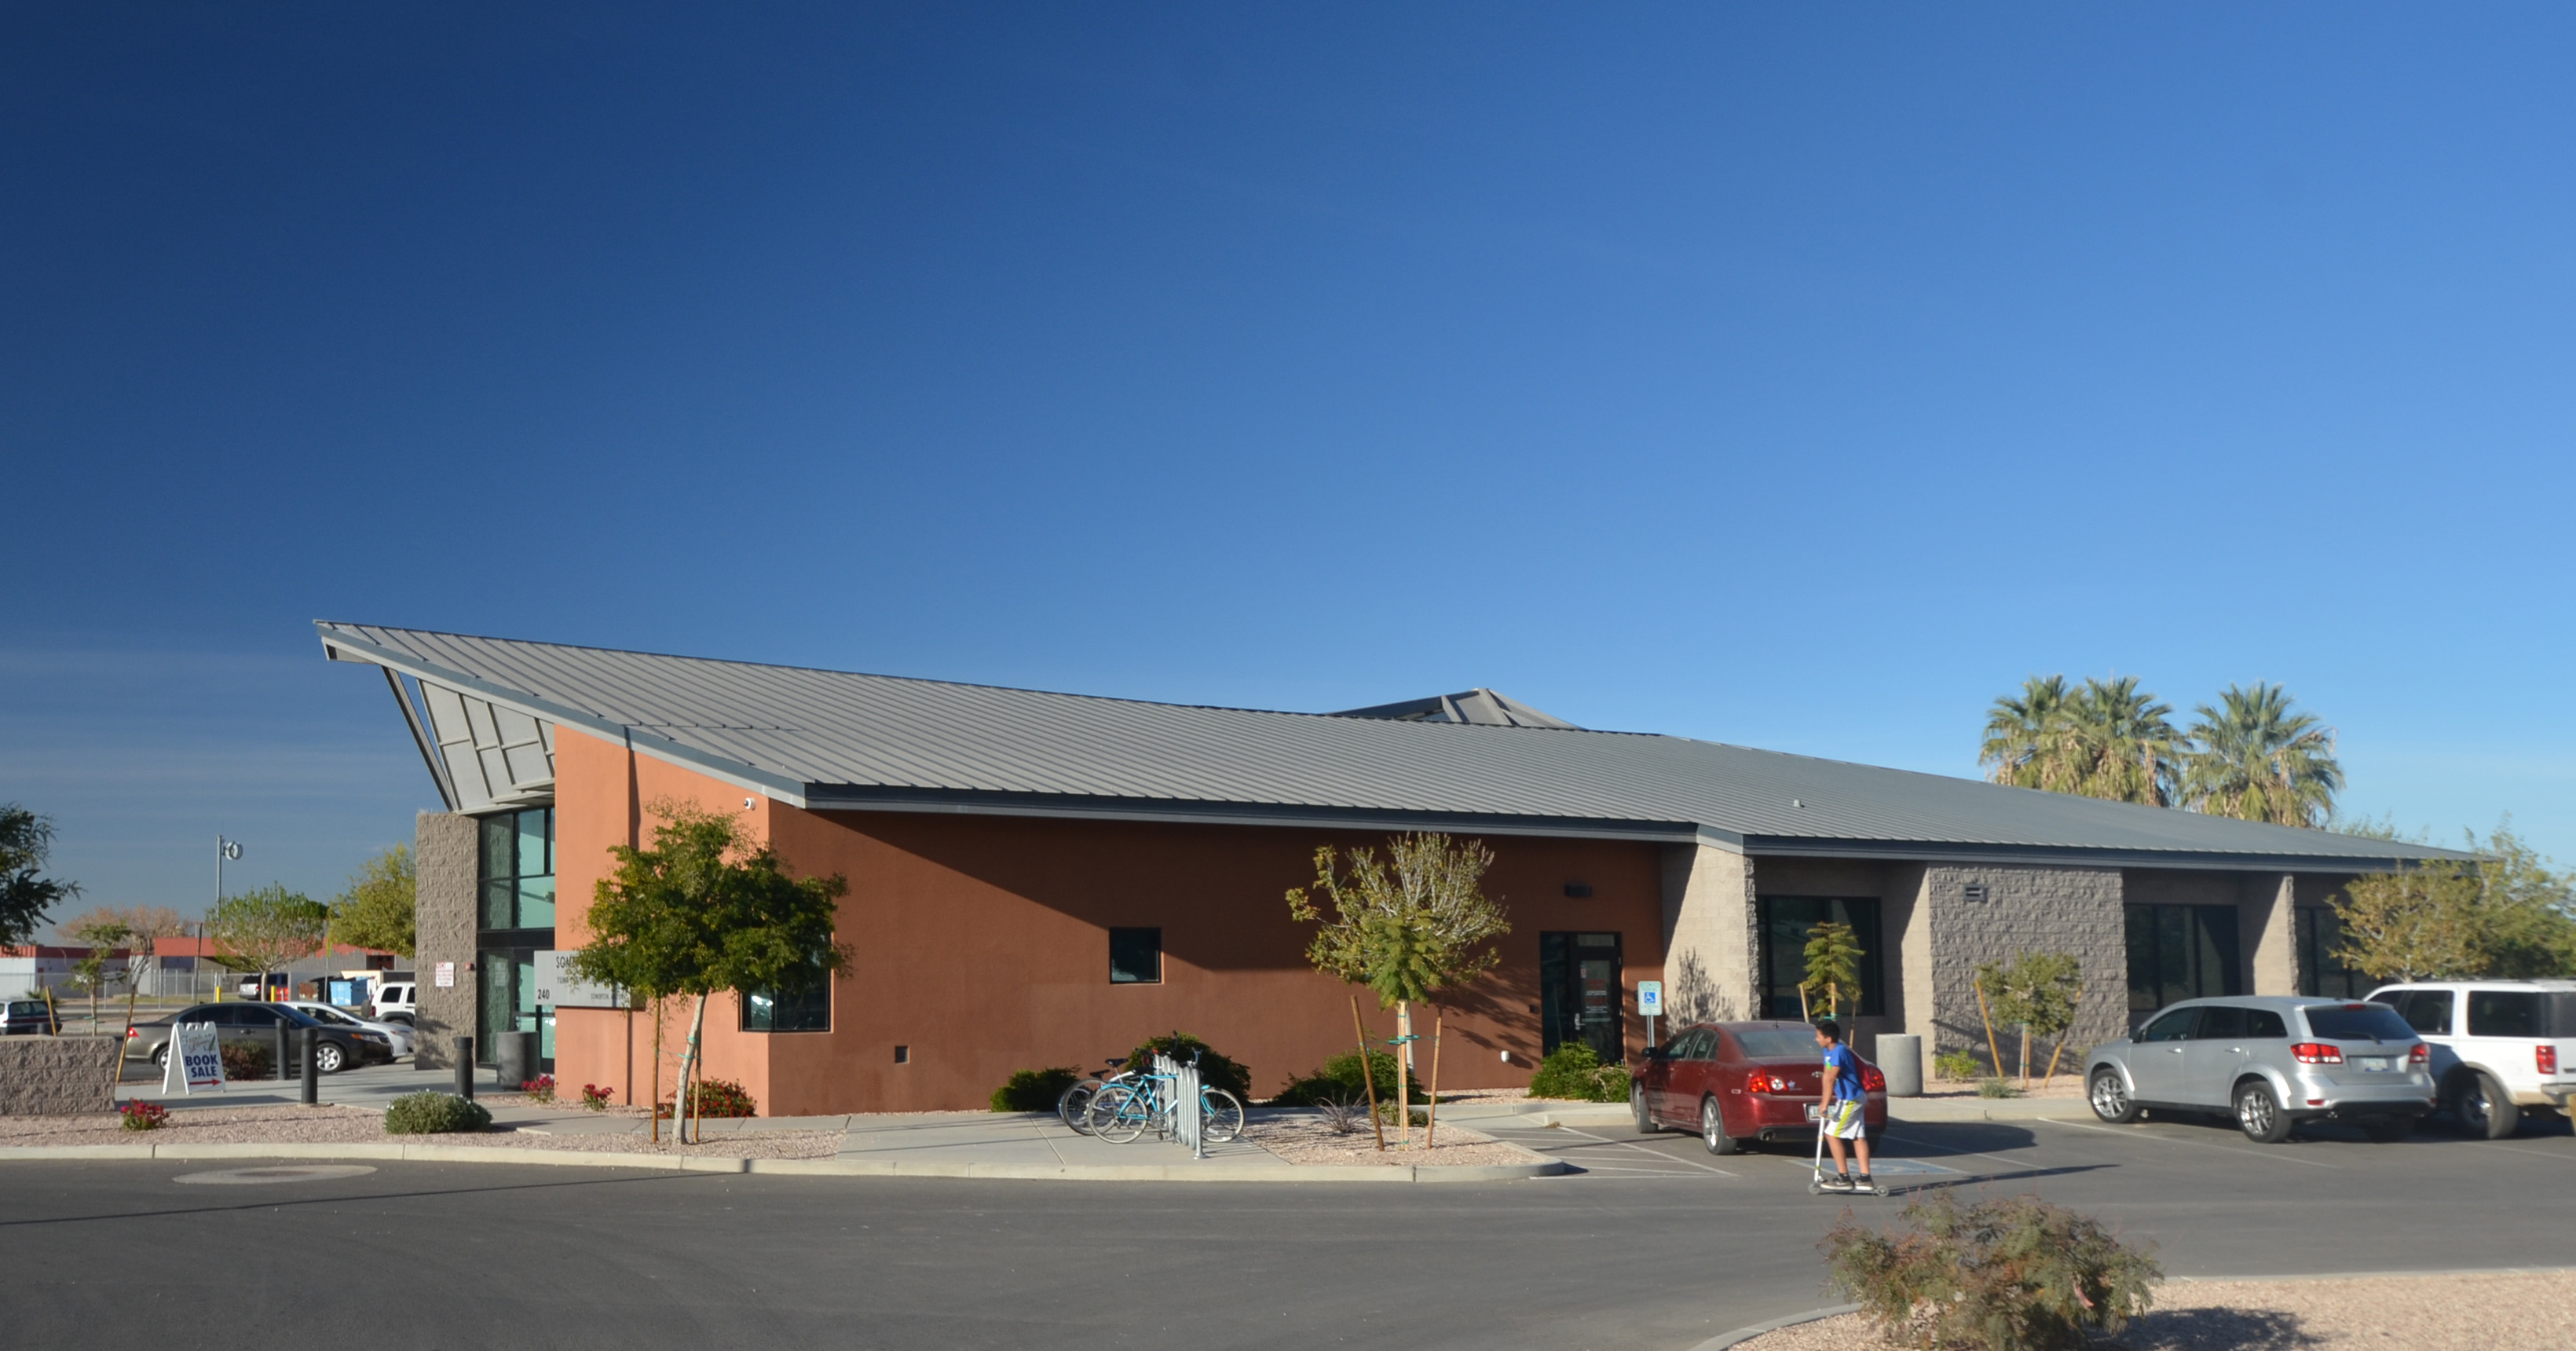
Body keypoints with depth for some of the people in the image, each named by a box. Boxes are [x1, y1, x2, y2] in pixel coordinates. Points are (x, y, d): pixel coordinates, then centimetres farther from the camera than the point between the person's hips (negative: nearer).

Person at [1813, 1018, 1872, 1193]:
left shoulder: (1839, 1052, -23)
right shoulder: (1828, 1051, 7)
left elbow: (1831, 1079, -29)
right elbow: (1826, 1076, 13)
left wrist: (1825, 1104, -31)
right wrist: (1825, 1099, 12)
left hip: (1851, 1100, -10)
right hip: (1855, 1098, 10)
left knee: (1832, 1134, -7)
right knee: (1859, 1137, 9)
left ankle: (1844, 1178, -4)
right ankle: (1865, 1178, 11)